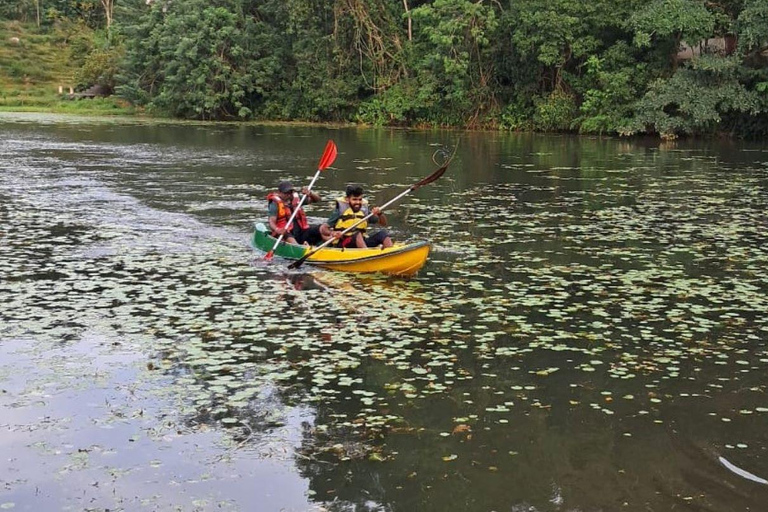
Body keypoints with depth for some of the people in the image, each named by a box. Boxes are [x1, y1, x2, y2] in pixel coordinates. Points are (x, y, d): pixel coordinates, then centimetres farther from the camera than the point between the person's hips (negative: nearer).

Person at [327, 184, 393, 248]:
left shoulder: (364, 210, 10)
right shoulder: (340, 210, -2)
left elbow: (383, 223, 10)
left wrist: (380, 213, -10)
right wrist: (333, 233, -28)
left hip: (362, 242, 5)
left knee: (383, 233, -15)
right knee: (357, 234, -33)